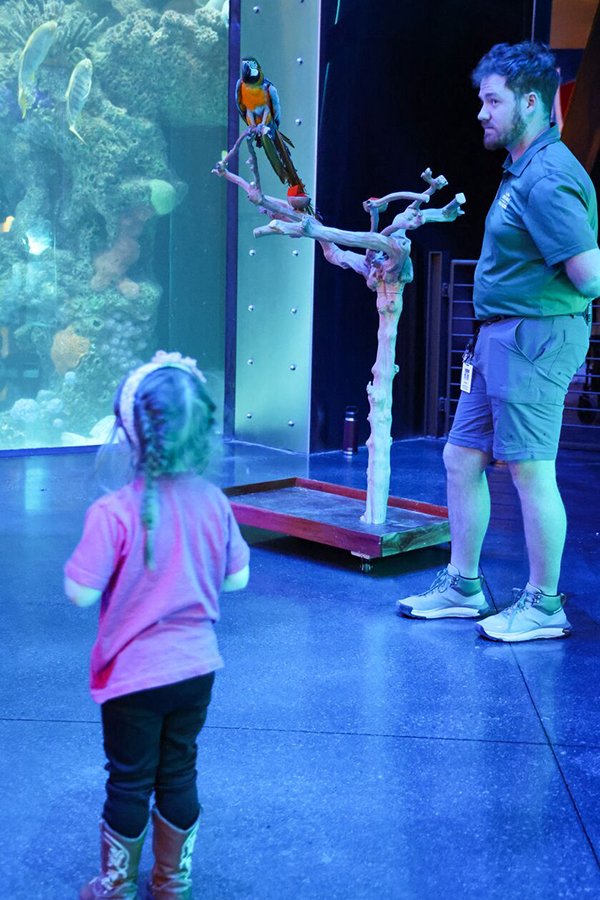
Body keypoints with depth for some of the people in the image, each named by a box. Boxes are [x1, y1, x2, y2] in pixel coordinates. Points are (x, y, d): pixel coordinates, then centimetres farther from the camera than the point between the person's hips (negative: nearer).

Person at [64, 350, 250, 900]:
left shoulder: (114, 512, -23)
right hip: (196, 668, 4)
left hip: (134, 674, -4)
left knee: (129, 784, 14)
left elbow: (81, 592, -20)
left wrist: (78, 563, -1)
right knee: (179, 776, 19)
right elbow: (237, 578, 1)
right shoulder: (214, 502, -8)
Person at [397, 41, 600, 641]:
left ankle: (544, 606, 11)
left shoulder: (547, 178, -17)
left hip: (533, 337, -11)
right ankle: (462, 587, 24)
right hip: (500, 335, 11)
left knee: (531, 471, -3)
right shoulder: (521, 170, 16)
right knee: (461, 458, 13)